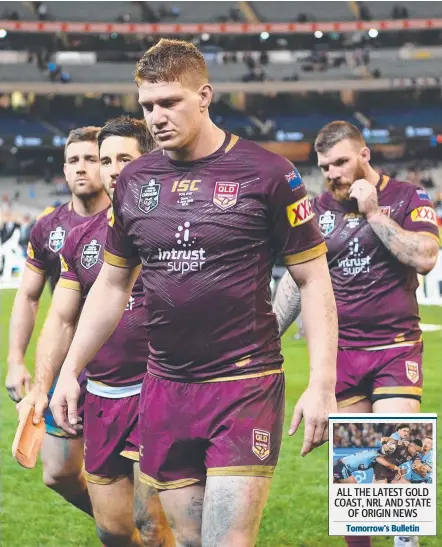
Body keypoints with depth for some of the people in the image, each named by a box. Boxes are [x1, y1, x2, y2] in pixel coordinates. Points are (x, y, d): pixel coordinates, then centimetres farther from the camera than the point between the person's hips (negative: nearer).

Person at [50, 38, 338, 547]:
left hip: (245, 385, -5)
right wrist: (70, 370, 13)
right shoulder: (134, 180, 7)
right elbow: (111, 284, 18)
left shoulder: (265, 173, -7)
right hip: (164, 387, 5)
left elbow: (313, 280, -3)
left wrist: (321, 385, -11)